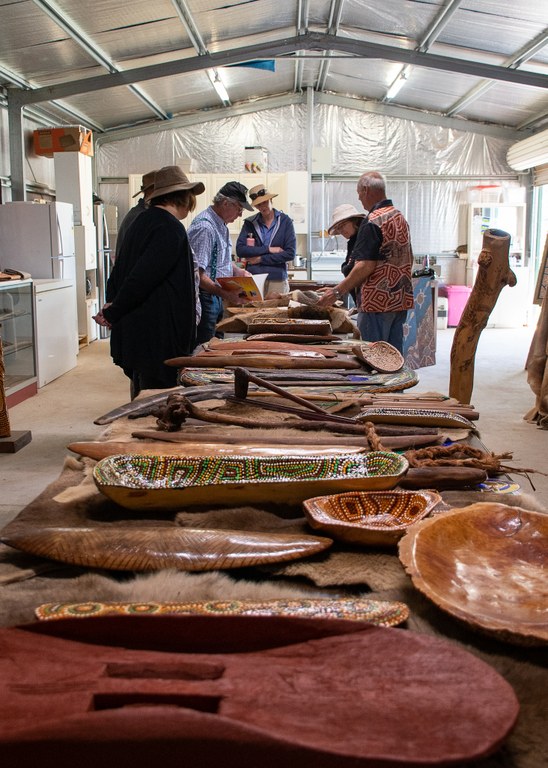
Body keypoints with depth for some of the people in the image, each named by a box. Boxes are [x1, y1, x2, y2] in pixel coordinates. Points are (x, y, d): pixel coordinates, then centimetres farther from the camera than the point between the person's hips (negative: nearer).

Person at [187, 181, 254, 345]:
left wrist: (238, 271, 10)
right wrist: (224, 294, -32)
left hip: (217, 298, 10)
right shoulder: (204, 227, -20)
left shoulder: (221, 224, 12)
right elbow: (197, 274, -27)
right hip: (204, 297, -10)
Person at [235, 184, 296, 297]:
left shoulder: (285, 221, 2)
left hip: (277, 280, -1)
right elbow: (240, 250, -4)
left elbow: (290, 254, -5)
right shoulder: (249, 223, 6)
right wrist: (268, 249, -10)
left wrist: (260, 259, -6)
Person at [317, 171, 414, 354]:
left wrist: (337, 291, -16)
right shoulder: (400, 217, 13)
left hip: (377, 302, -9)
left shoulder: (372, 221, -15)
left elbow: (366, 266, -20)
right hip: (401, 300, 9)